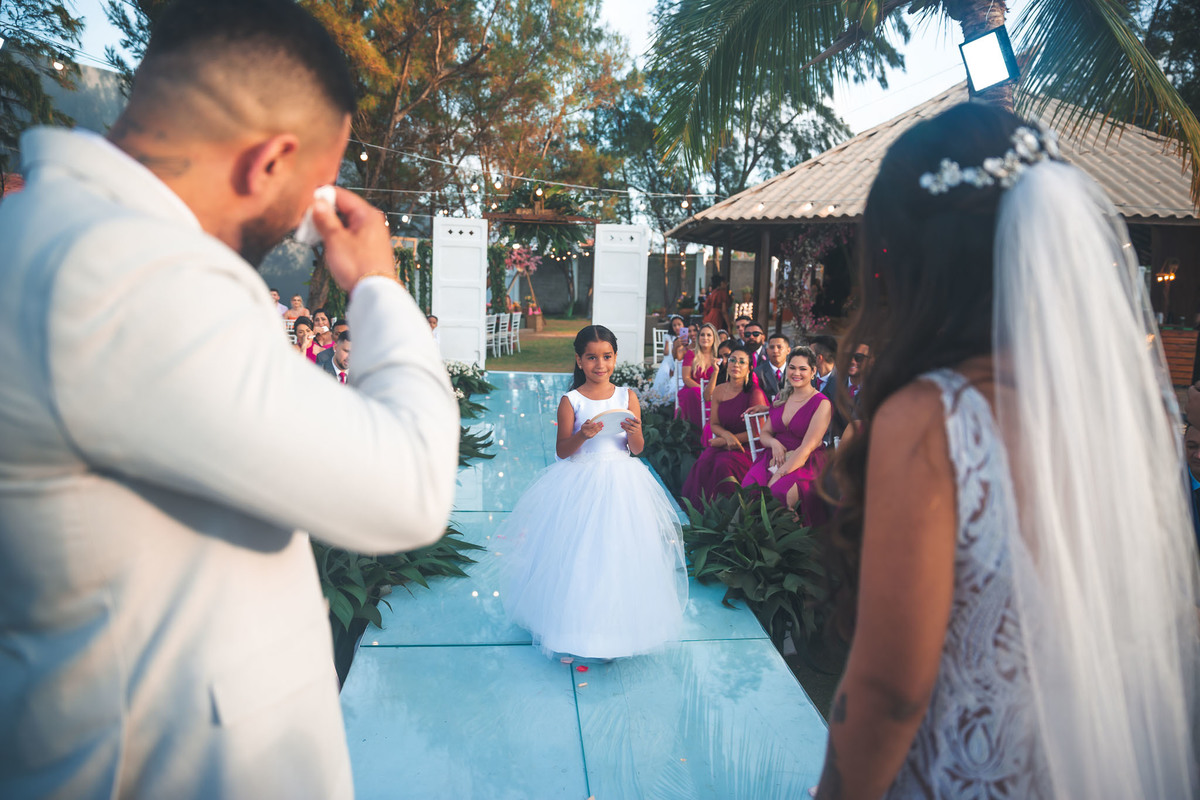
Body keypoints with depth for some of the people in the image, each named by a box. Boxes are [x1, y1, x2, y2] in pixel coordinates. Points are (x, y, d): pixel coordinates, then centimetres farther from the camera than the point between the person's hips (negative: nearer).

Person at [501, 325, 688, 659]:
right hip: (580, 484, -1)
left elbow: (637, 450, 3)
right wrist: (582, 436, -21)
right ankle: (576, 624, 20)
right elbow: (562, 451, -3)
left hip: (621, 484, 2)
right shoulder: (571, 401, -3)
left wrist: (634, 432, -18)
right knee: (578, 554, 2)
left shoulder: (627, 397, 2)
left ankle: (616, 626, 22)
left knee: (618, 553, 6)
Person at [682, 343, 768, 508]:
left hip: (746, 446, -4)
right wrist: (727, 435, -14)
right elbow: (714, 424, 11)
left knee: (724, 464, -32)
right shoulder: (718, 391, 4)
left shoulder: (755, 393, -11)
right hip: (723, 442, 4)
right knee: (703, 463, -25)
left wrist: (723, 440, -10)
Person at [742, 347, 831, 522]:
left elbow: (807, 448, -13)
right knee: (749, 487, -27)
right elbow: (764, 432, 19)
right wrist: (774, 443, -7)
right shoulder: (781, 398, 16)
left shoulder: (822, 404, -5)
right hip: (776, 457, 5)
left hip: (806, 464, -5)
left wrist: (778, 476, -21)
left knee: (780, 492, -36)